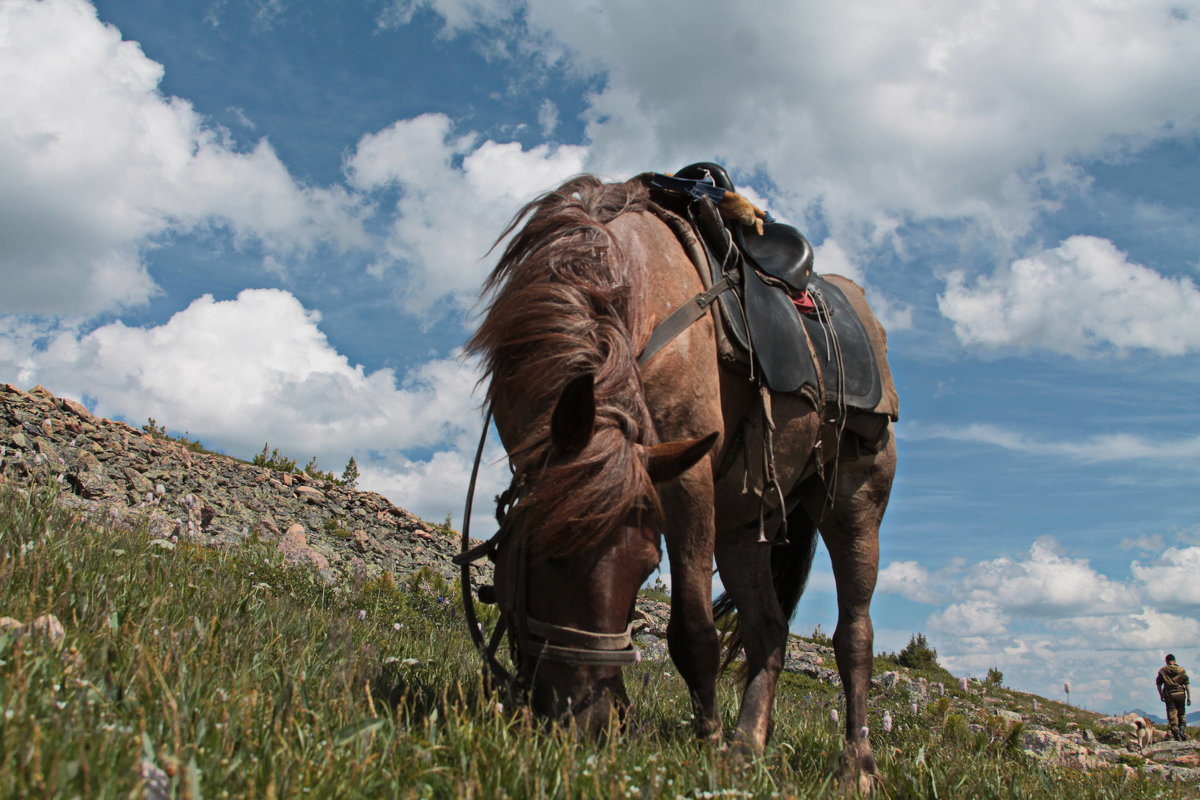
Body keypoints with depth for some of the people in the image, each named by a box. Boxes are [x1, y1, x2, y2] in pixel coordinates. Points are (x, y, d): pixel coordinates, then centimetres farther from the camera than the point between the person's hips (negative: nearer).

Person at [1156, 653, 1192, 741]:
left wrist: (1161, 695, 16)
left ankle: (1176, 734, -5)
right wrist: (1189, 697, 2)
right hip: (1180, 694, 1)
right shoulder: (1182, 670, 2)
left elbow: (1158, 684, 4)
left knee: (1172, 715, 2)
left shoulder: (1162, 671, 2)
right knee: (1182, 714, 18)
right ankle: (1182, 730, 4)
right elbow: (1187, 684, -1)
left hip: (1169, 695, -1)